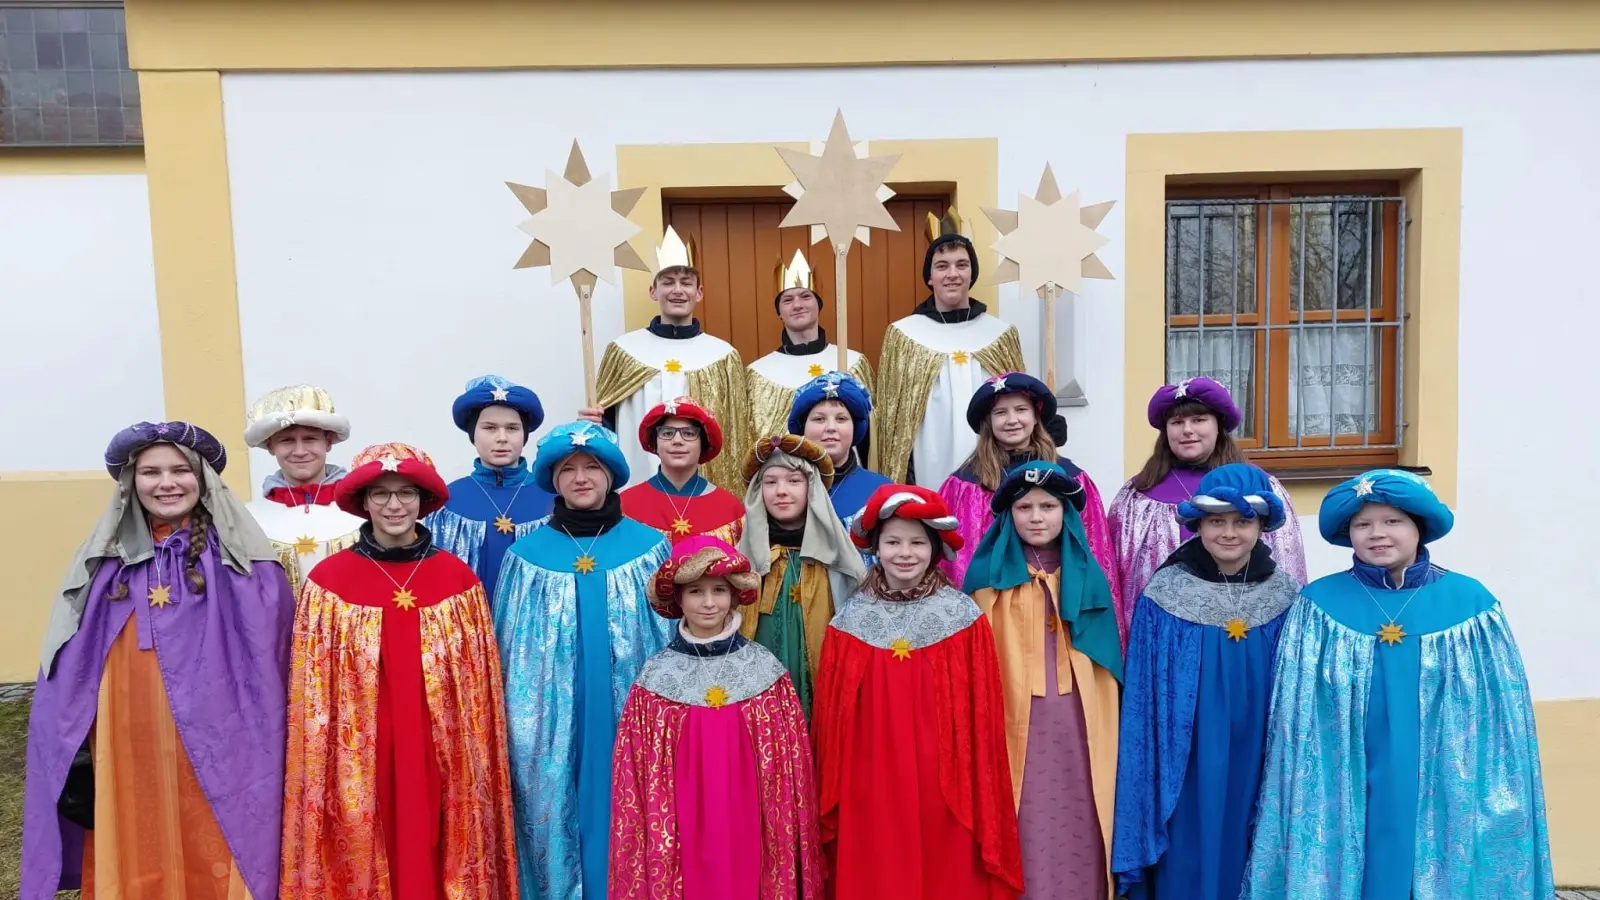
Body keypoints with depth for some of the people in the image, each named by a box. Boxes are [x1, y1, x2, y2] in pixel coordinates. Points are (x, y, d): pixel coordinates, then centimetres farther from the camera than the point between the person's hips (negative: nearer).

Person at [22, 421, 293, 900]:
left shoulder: (240, 558, -2)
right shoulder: (106, 559, 8)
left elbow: (269, 658, -5)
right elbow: (70, 670, 8)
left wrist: (261, 749, -10)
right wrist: (75, 753, 3)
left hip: (216, 744, -3)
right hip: (129, 746, 3)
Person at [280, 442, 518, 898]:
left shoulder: (458, 579, 1)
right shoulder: (328, 580, -3)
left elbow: (480, 686, 3)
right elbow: (312, 689, -1)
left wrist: (477, 762, 2)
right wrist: (324, 763, -3)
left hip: (439, 757, 1)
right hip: (357, 760, 0)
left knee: (437, 862, 8)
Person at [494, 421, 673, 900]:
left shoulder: (650, 547, 2)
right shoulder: (527, 554, 3)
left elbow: (671, 634, 5)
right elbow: (509, 647, 7)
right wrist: (512, 725, 4)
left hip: (631, 720, 0)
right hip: (551, 724, 1)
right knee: (555, 818, 7)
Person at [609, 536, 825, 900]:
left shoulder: (766, 669, -4)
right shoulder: (656, 677, -5)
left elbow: (790, 767, 1)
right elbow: (641, 775, 0)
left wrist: (789, 839, 1)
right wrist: (655, 843, 0)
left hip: (749, 829, 0)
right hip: (684, 832, 0)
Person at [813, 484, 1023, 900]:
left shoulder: (963, 615, -2)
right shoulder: (851, 619, 1)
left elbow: (981, 710, -1)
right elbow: (832, 716, 4)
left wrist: (979, 788, -1)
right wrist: (831, 797, 4)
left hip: (943, 782, -1)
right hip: (872, 783, 1)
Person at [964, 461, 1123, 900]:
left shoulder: (1088, 575, 10)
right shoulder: (988, 576, 2)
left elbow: (1108, 660, 12)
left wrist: (1109, 732, 7)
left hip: (1077, 727, 2)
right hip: (1013, 725, -2)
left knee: (1078, 829, 3)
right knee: (1022, 834, -2)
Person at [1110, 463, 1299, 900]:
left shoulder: (1287, 601, 0)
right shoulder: (1162, 598, -6)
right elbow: (1140, 700, -3)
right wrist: (1146, 785, -4)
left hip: (1256, 773, 2)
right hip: (1185, 774, -2)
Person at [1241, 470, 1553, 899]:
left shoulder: (1471, 602, 0)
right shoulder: (1319, 605, -3)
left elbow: (1502, 713, 2)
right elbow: (1296, 715, -2)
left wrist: (1498, 800, -1)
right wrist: (1305, 798, -4)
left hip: (1444, 799, 1)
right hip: (1344, 799, -1)